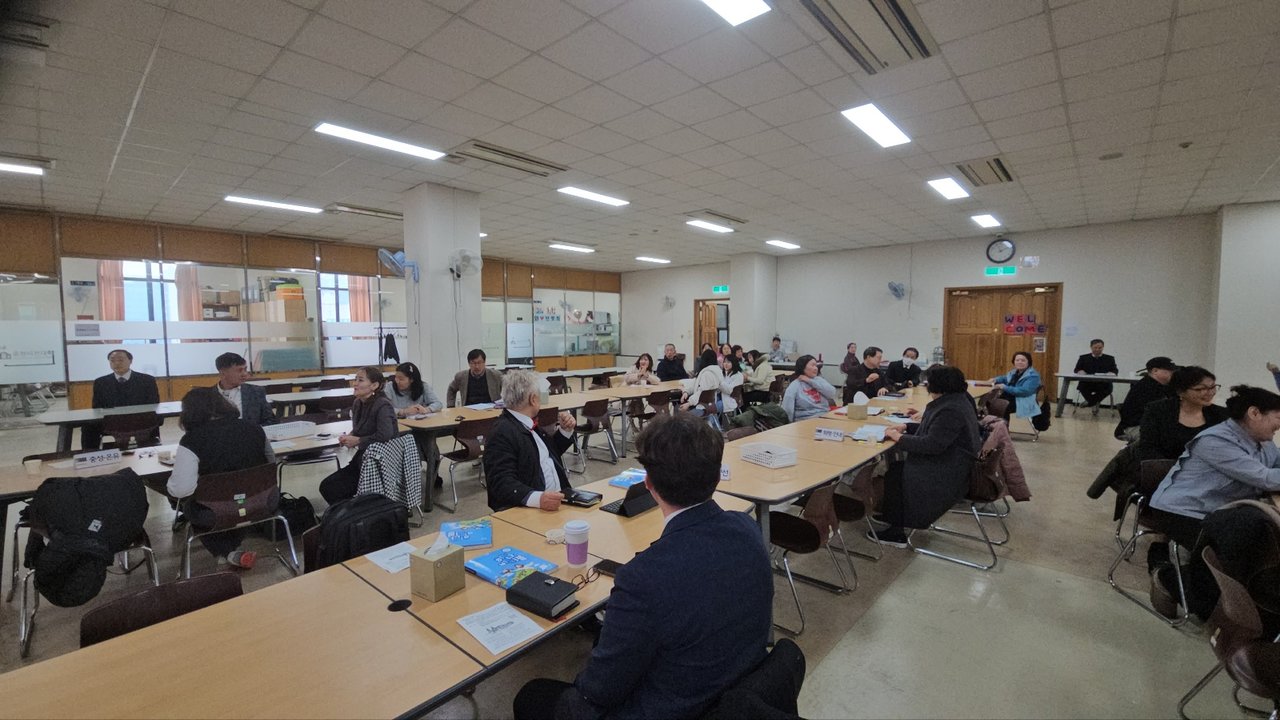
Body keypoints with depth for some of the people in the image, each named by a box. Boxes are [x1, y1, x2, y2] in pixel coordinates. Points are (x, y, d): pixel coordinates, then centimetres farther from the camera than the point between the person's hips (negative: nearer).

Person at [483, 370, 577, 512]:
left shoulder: (526, 424, 12)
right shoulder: (502, 434, -14)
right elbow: (502, 483, -21)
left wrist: (566, 430, 11)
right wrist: (538, 498, -35)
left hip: (556, 499, 8)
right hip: (526, 512, -8)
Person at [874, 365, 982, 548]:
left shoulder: (951, 410, -26)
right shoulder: (952, 400, 8)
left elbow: (933, 444, -29)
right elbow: (933, 429, 19)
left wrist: (900, 438, -19)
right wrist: (905, 428, 8)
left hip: (949, 475, -10)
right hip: (950, 462, 10)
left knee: (895, 475, -8)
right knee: (896, 468, 4)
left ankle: (896, 534, 2)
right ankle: (890, 516, 12)